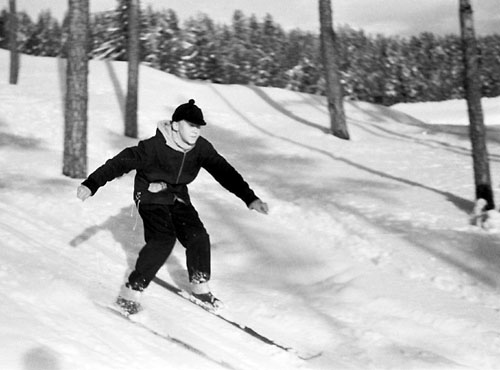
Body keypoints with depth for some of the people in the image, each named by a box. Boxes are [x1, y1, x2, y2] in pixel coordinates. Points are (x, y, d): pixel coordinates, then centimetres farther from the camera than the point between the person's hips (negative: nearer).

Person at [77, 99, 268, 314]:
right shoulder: (155, 147, -27)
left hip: (178, 197, 6)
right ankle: (130, 293, -17)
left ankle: (199, 286, 18)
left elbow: (224, 171, -13)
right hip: (151, 196, -5)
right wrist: (91, 184, -34)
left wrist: (250, 198, -20)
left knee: (198, 237, -7)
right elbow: (121, 162, -27)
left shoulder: (201, 148, -13)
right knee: (163, 239, -24)